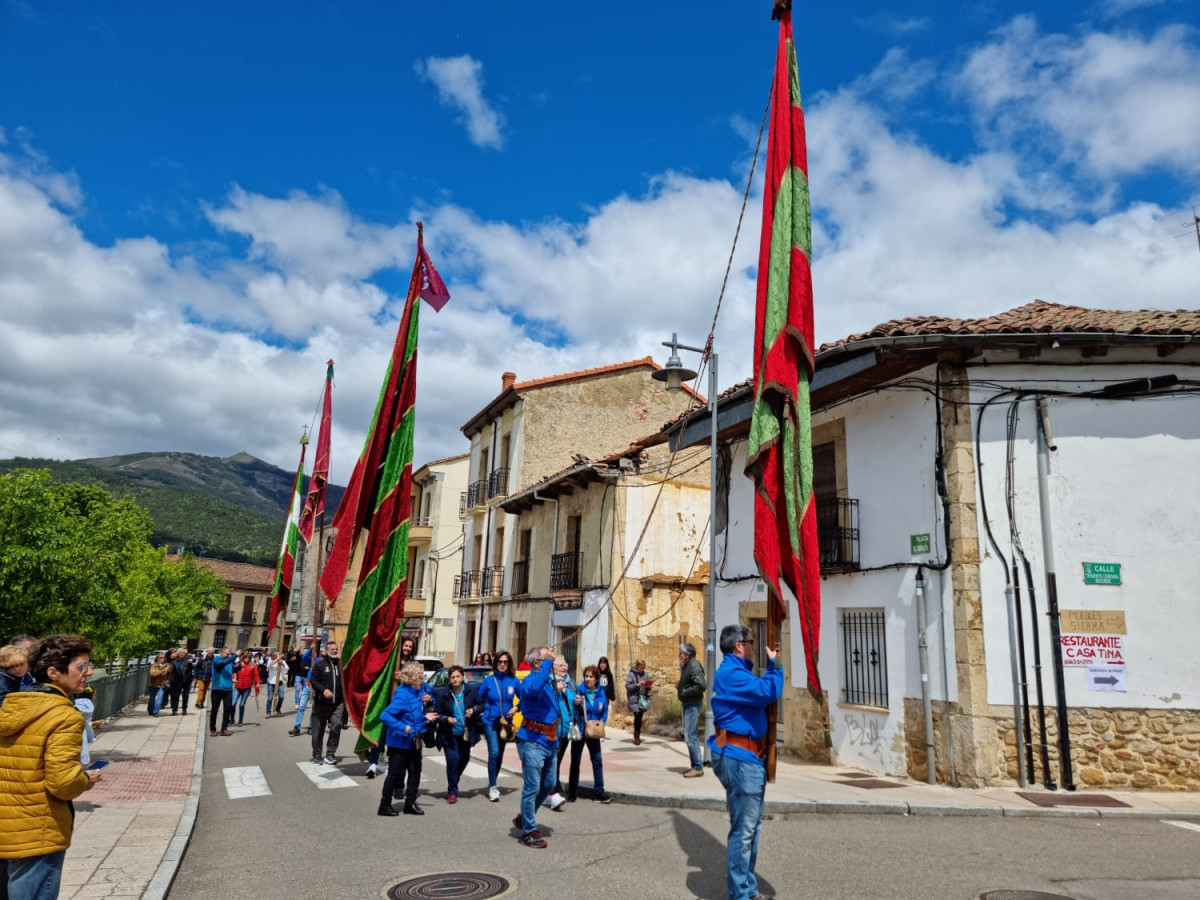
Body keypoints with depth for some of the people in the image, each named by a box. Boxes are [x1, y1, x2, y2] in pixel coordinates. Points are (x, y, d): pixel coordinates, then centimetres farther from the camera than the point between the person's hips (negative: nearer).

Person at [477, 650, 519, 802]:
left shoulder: (513, 680, -5)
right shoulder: (489, 680, -8)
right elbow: (479, 699, 0)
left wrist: (516, 708, -8)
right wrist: (482, 712, -10)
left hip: (506, 722, 3)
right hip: (490, 722, -3)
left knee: (500, 754, 12)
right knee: (494, 752, -14)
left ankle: (492, 784, 29)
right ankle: (492, 787, -4)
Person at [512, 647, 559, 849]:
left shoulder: (549, 681, 12)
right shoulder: (531, 679, -15)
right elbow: (533, 689, -42)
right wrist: (548, 663, -37)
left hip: (549, 742, 9)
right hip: (533, 742, -9)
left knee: (548, 785, 18)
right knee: (532, 787, -2)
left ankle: (524, 818, 35)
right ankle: (529, 832, 10)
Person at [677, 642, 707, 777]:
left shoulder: (694, 666, -17)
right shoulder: (687, 666, 13)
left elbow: (702, 686, -26)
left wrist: (684, 692, -20)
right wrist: (679, 687, 7)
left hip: (693, 705, -11)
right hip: (688, 704, 11)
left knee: (690, 736, -9)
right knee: (690, 735, 15)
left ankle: (698, 767, -3)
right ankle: (696, 765, 23)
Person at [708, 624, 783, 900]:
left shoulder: (737, 672, 17)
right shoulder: (731, 673, -19)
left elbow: (759, 692, 17)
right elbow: (768, 692, -27)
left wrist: (770, 666, 8)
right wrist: (774, 664, -12)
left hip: (747, 755, 11)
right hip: (739, 757, -11)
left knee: (751, 826, 18)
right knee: (743, 829, -5)